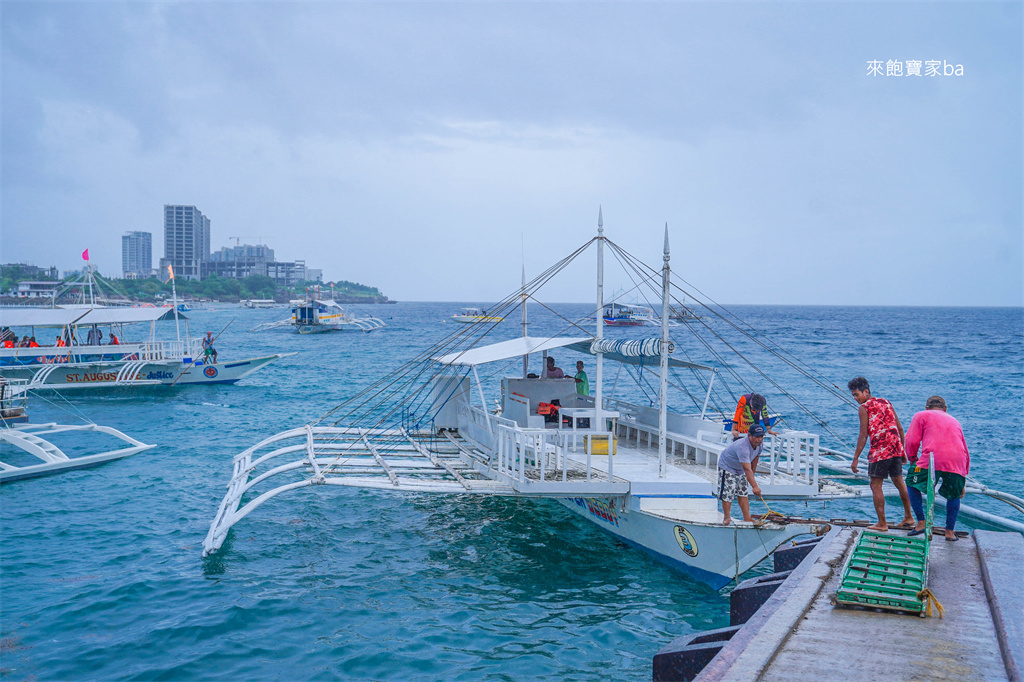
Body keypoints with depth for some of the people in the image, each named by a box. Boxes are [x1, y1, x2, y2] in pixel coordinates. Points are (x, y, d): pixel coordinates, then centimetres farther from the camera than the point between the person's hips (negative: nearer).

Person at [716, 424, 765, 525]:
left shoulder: (759, 443, -13)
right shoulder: (742, 447, -40)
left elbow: (755, 457, 9)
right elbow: (747, 469, -46)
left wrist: (752, 474, 15)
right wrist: (754, 486, -52)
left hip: (740, 470, 8)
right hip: (727, 466, -8)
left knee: (743, 494, 7)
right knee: (728, 493, -10)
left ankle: (747, 518, 10)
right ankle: (727, 517, 3)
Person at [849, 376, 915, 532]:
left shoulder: (864, 408, -4)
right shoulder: (886, 402, 15)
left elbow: (863, 435, -9)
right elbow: (900, 428, 16)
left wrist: (856, 458, -6)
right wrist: (902, 451, 24)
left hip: (880, 451, -7)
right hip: (896, 449, 7)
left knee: (875, 486, 1)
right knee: (899, 482, 20)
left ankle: (882, 524, 1)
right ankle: (908, 518, 29)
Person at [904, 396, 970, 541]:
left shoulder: (922, 416, 17)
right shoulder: (955, 422, 31)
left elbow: (911, 441, 4)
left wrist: (913, 458, 23)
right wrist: (963, 479, 36)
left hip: (931, 460, -4)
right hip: (957, 464, 4)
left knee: (912, 483, 19)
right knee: (954, 495, 26)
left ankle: (921, 523, 13)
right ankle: (950, 531, 21)